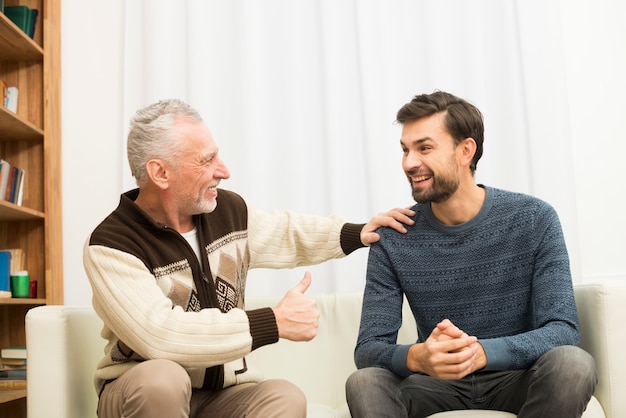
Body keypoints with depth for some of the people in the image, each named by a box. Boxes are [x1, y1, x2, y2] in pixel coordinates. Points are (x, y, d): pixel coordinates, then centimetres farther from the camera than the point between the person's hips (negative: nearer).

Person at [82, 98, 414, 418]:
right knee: (163, 378, -37)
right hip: (148, 391, -3)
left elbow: (286, 233, 20)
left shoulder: (230, 210, -1)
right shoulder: (110, 246, -19)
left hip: (223, 390, 3)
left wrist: (356, 234, 7)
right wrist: (274, 322, -30)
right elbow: (160, 335, -32)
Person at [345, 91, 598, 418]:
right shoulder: (392, 238, -7)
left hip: (517, 378, 1)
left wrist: (482, 352, -36)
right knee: (364, 383, -29)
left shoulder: (535, 220, -9)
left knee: (571, 364, -30)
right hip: (436, 383, 0)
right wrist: (415, 357, -36)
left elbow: (562, 331, -16)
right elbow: (368, 347, -11)